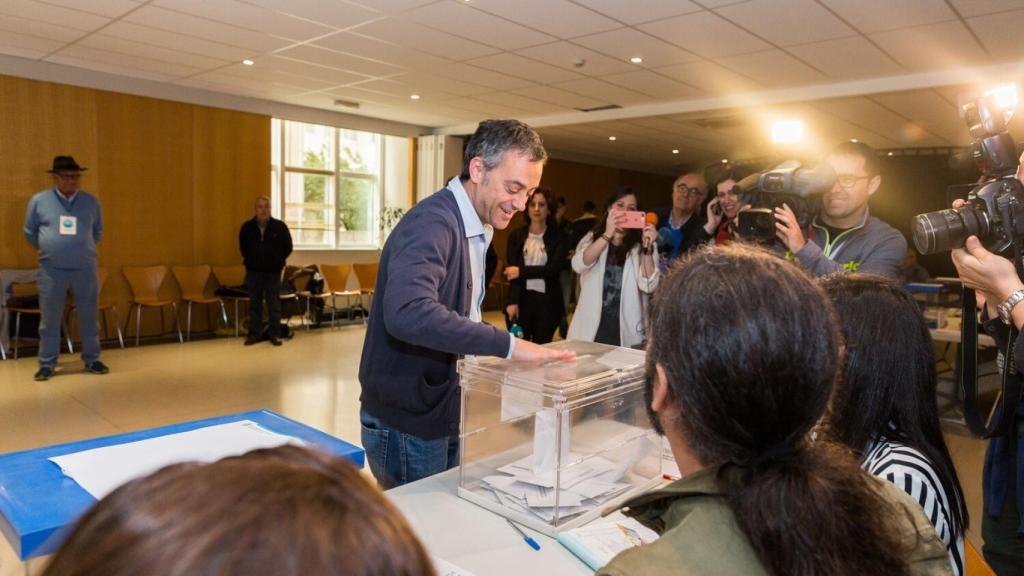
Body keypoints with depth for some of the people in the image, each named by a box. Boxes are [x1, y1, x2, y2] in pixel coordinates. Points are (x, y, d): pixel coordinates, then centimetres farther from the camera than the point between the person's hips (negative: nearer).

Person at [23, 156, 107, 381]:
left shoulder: (91, 202, 3)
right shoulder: (39, 201, 0)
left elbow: (98, 232, 16)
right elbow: (30, 233, 11)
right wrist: (49, 249, 14)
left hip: (85, 269, 1)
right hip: (51, 270, -1)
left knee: (89, 317, 6)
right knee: (49, 320, 5)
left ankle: (91, 360, 18)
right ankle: (47, 364, 15)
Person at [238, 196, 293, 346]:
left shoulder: (280, 226, -6)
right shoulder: (247, 227, -1)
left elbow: (288, 247, 6)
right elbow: (242, 246, 16)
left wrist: (278, 261, 7)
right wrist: (250, 260, 13)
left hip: (273, 272, -2)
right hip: (253, 272, 2)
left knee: (274, 305, 3)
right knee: (254, 304, 8)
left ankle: (274, 334, 11)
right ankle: (255, 334, 17)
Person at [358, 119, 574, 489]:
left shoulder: (477, 228, 8)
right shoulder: (431, 223, -23)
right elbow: (407, 313, -39)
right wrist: (507, 345, -36)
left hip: (443, 415, 9)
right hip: (406, 423, -9)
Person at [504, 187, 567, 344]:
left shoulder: (557, 236, 3)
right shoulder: (516, 235, 7)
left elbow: (555, 268, -8)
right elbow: (511, 271, 1)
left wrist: (522, 271, -9)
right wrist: (512, 301, -12)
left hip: (547, 302, -1)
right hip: (522, 299, 1)